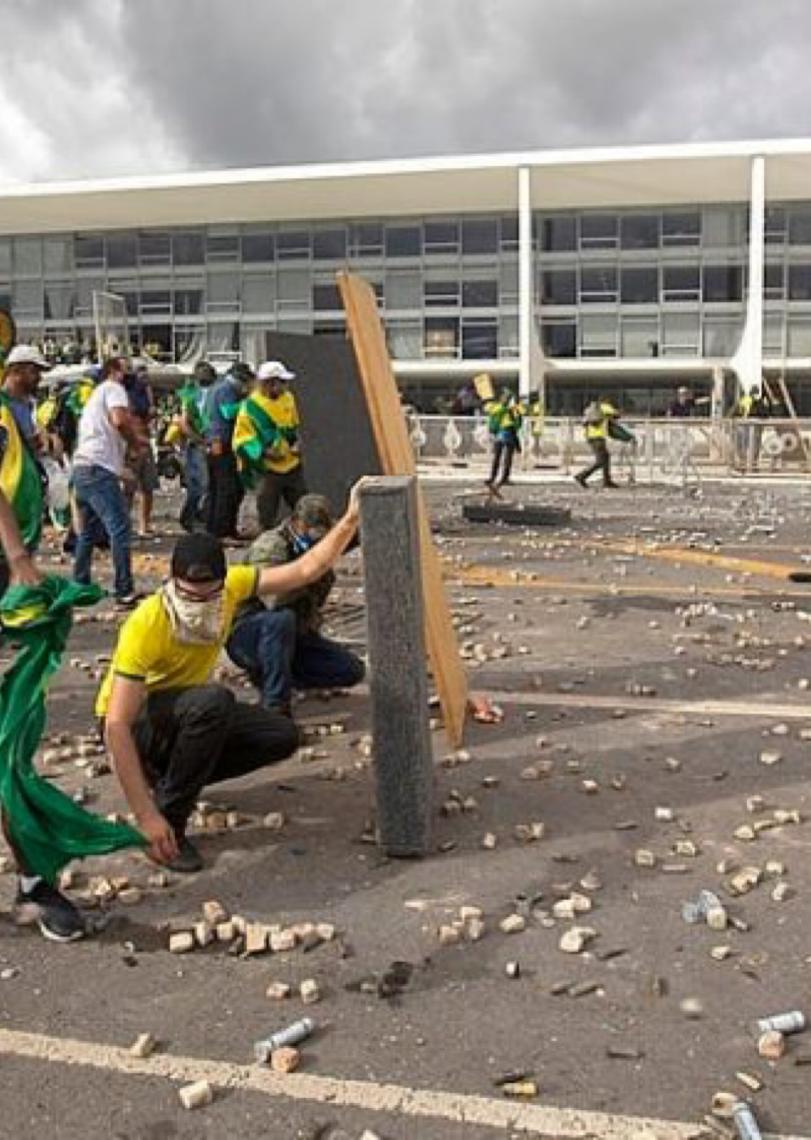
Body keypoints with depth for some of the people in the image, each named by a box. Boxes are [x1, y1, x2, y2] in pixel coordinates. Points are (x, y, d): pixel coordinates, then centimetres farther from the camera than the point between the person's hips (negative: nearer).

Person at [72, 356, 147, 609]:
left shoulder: (97, 394, 29)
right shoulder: (113, 388, -2)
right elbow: (119, 420, -19)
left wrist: (131, 435, 14)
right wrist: (136, 441, -4)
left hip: (82, 467, 10)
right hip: (99, 468, -10)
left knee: (88, 531, 19)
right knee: (119, 529, -11)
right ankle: (125, 593, -13)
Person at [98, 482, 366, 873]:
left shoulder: (230, 587, -17)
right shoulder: (146, 626, -34)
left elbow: (305, 570, -10)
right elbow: (117, 726, -36)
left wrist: (351, 519, -22)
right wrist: (145, 815, -39)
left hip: (191, 715, 7)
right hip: (133, 722, -7)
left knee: (282, 737, -6)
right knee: (213, 701, -36)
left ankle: (170, 776, 7)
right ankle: (169, 825, -20)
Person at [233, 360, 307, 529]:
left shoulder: (288, 398, 6)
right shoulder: (251, 405, -13)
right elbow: (241, 439, -13)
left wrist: (296, 443, 4)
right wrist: (264, 451, -23)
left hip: (292, 466, 5)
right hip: (267, 469, -5)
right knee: (267, 516, 1)